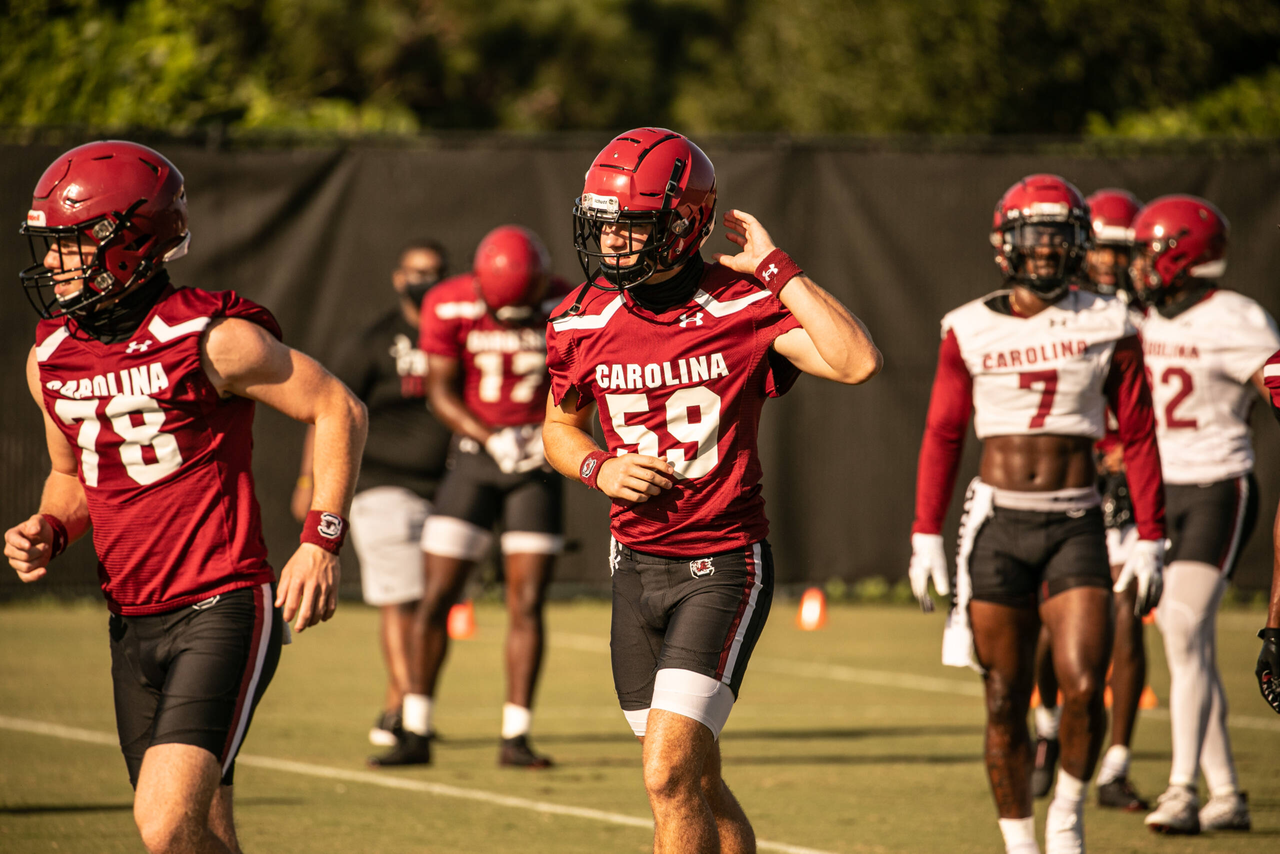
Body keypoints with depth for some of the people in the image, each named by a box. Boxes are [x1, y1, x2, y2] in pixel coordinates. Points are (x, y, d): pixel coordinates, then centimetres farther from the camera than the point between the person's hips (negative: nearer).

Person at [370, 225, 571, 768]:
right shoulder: (450, 307, -13)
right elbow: (441, 392, -9)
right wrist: (489, 438, -24)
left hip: (536, 463, 0)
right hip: (474, 458, 0)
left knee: (527, 603, -4)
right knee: (436, 597, -4)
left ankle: (515, 738, 1)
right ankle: (416, 736, 3)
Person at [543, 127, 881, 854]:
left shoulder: (743, 309, -12)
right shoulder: (583, 324, 1)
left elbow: (857, 363, -27)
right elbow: (560, 428, 19)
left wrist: (775, 268, -22)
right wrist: (599, 469, -3)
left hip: (723, 566, -5)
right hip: (637, 568, 5)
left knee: (670, 778, -16)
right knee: (697, 787, 14)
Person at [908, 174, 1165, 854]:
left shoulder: (1107, 327, 2)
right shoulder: (971, 331, 2)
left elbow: (1139, 438, 5)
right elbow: (942, 436, 7)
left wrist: (1149, 540, 2)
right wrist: (926, 536, 3)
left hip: (1076, 529, 0)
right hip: (997, 524, 0)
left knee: (1083, 689, -14)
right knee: (1006, 703, 2)